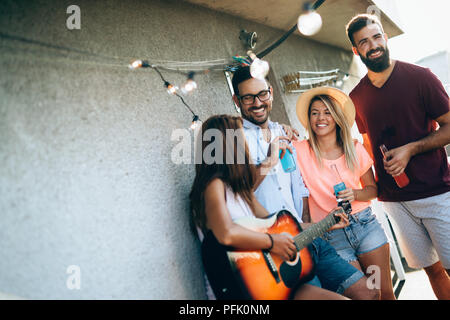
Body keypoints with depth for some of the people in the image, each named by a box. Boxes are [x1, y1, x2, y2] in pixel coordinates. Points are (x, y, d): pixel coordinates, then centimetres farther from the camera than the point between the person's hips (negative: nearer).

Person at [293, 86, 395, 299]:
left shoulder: (354, 149, 2)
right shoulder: (300, 151, -5)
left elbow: (373, 189, 9)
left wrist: (355, 194, -11)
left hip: (364, 225, 2)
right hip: (331, 237, -2)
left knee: (386, 293, 6)